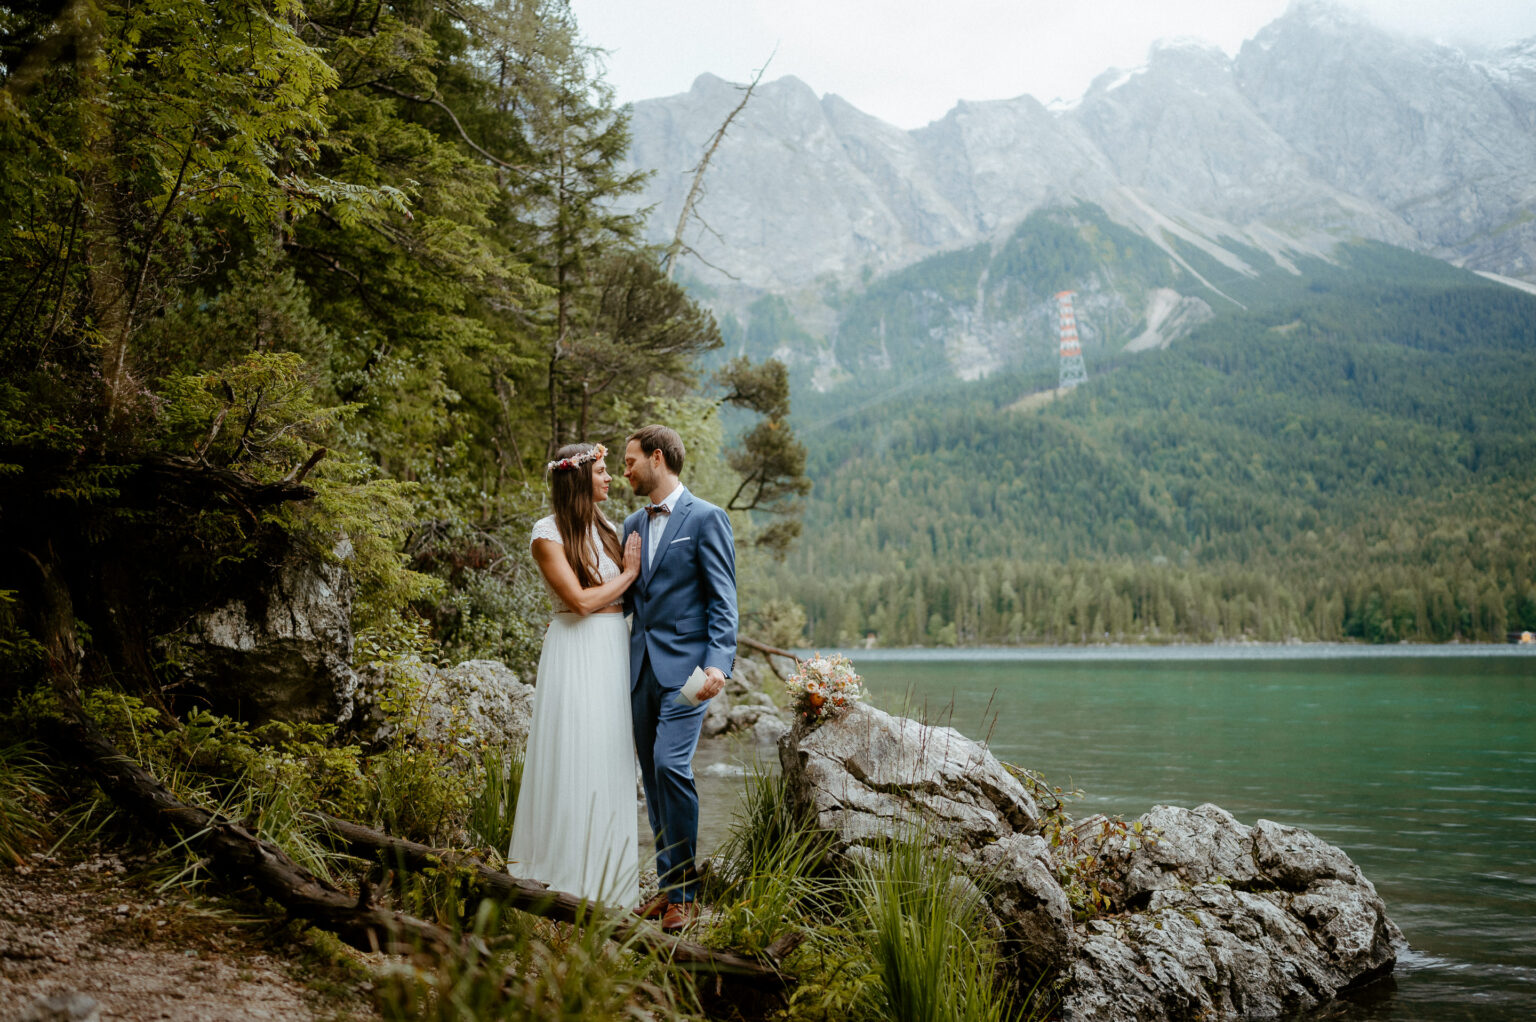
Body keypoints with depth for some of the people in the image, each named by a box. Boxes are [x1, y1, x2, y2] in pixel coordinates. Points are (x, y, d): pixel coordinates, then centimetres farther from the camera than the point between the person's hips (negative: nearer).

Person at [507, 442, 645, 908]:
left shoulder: (606, 528, 13)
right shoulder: (549, 533, -7)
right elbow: (580, 601, -13)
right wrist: (628, 574, -4)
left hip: (614, 652, 7)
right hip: (577, 655, -7)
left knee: (611, 760, 8)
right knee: (575, 760, -3)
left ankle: (608, 879, 17)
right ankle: (570, 881, 6)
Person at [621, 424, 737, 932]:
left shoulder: (705, 518, -4)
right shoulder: (633, 524, 16)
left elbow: (723, 601, -8)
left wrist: (718, 663, -19)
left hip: (685, 665, -7)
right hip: (641, 666, 7)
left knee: (671, 765, -17)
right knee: (653, 775, 8)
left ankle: (685, 894, -6)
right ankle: (668, 886, 17)